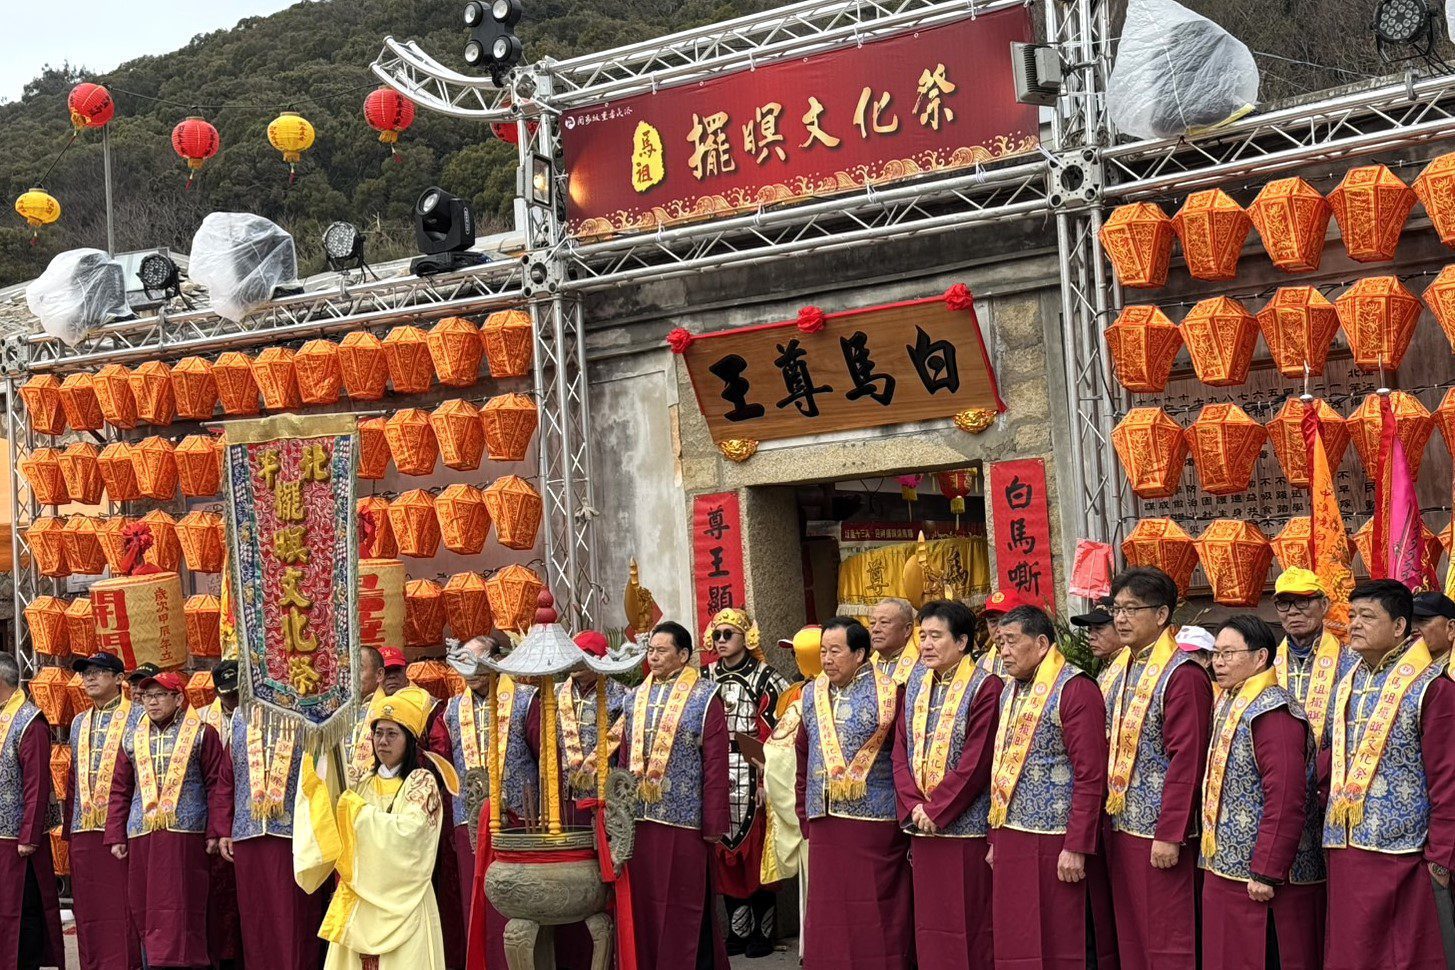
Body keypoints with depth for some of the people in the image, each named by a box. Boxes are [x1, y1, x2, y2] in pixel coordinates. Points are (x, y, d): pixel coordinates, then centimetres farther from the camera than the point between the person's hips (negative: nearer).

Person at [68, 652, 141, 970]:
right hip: (84, 830, 6)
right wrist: (69, 827, 14)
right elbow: (73, 779, 21)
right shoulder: (79, 723, 19)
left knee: (123, 905, -5)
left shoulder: (137, 717, 0)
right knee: (88, 907, 6)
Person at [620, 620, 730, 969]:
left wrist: (713, 824, -12)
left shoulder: (705, 699, -5)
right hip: (640, 819, 5)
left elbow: (716, 766, -8)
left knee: (683, 908, 1)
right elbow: (625, 760, 14)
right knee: (644, 904, 9)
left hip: (684, 819, -5)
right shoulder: (636, 698, 12)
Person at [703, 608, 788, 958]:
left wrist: (767, 780, -14)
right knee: (725, 851, 6)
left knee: (755, 850, -3)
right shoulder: (706, 678, 12)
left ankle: (763, 930, 5)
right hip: (716, 777, 5)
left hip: (751, 775, -5)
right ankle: (739, 928, 14)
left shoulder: (765, 679, -3)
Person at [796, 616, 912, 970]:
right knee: (828, 919, 9)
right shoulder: (813, 695, 11)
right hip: (824, 823, 5)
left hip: (875, 821, -5)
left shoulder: (887, 694, -6)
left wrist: (907, 813, -9)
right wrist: (805, 815, 11)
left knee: (875, 917, 2)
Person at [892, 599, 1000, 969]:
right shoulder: (916, 684, 11)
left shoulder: (985, 688, -9)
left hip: (966, 826, -6)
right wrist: (914, 805, -6)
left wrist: (935, 810, -13)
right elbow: (901, 751, 8)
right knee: (930, 924, 10)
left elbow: (975, 762, -14)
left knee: (969, 925, -1)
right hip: (922, 827, 6)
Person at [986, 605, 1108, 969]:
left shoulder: (1074, 690, -10)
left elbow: (1090, 776, -15)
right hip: (1011, 838, 8)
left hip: (1052, 840, -8)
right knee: (1014, 941, 10)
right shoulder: (1010, 690, 15)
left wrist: (1076, 847, -18)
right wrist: (996, 838, 17)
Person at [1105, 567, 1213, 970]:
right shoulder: (1127, 670, 12)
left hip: (1159, 831, -8)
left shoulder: (1183, 674, -14)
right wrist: (1113, 817, 11)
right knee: (1131, 937, 13)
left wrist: (1170, 834, -20)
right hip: (1123, 827, 8)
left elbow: (1186, 760, -18)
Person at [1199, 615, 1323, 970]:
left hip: (1260, 875, -9)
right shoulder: (1229, 705, 13)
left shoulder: (1271, 712, -17)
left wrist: (1266, 875, -22)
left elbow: (1286, 803, -22)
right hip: (1224, 868, 9)